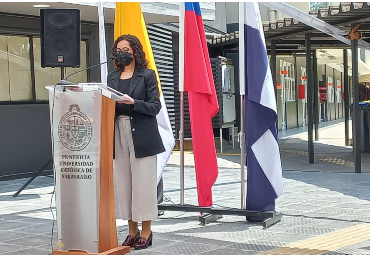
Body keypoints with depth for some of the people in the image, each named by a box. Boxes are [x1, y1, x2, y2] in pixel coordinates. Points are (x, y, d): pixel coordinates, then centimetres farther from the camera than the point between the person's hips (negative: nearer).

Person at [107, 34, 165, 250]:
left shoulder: (147, 75, -1)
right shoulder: (113, 77, 13)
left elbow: (155, 107, -7)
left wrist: (133, 102, -20)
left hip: (142, 135, -5)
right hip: (119, 135, 5)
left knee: (143, 182, -2)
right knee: (123, 183, 5)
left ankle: (146, 231, 7)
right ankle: (132, 230, 15)